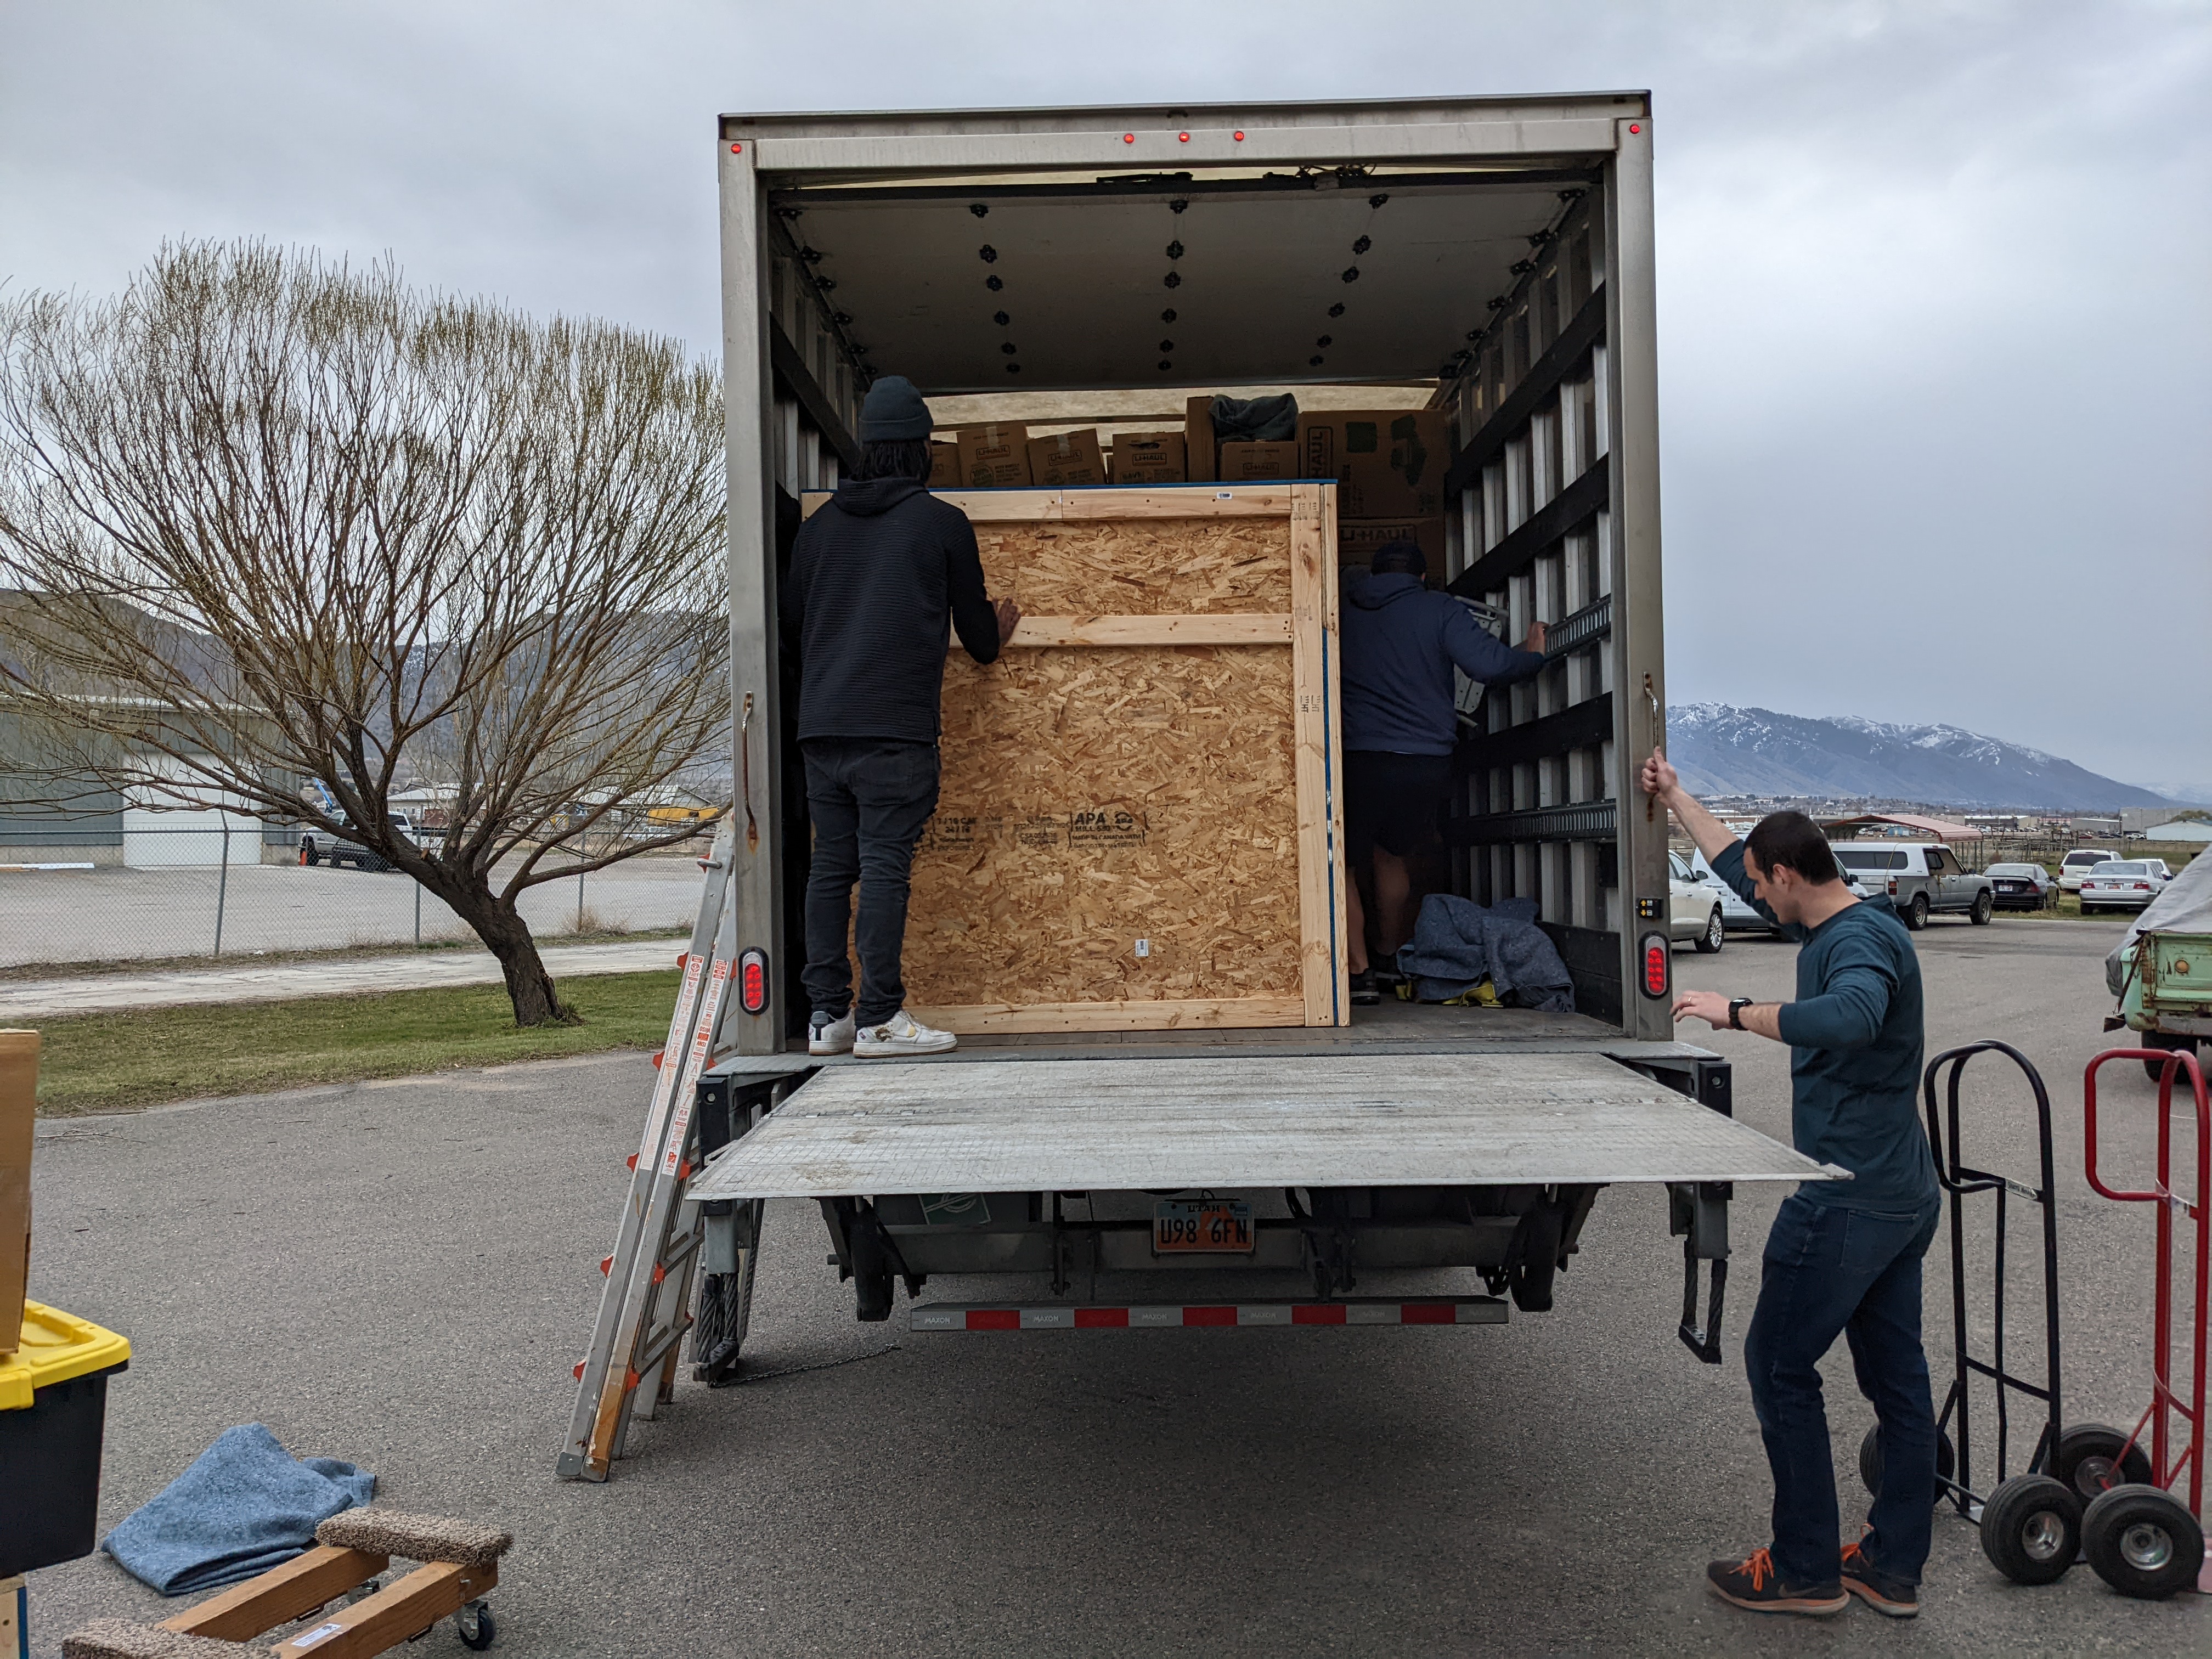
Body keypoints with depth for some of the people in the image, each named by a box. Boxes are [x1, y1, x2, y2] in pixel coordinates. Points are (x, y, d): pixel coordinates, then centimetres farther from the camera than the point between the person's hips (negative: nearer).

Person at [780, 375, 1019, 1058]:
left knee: (831, 867, 8)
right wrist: (998, 633, 33)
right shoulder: (943, 523, 2)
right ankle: (880, 1019, -4)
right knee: (884, 868, -5)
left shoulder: (819, 524, 13)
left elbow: (791, 615, 23)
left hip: (820, 727, 5)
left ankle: (827, 1015, 11)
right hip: (896, 730, -5)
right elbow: (978, 635, 9)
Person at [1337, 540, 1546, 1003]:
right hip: (1429, 764, 2)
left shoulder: (1344, 614, 8)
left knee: (1339, 864, 12)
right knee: (1390, 854, 25)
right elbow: (1488, 665, -7)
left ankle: (1360, 974, 3)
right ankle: (1396, 964, 37)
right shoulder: (1440, 610, 5)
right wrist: (1533, 655, 10)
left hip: (1361, 761, -2)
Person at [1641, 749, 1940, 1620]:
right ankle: (1893, 1567, 25)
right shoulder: (1832, 927, 10)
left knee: (1779, 1363, 1)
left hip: (1849, 1202, -10)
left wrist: (1737, 1012, -35)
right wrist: (1677, 799, 28)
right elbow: (1738, 862, 23)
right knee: (1897, 1373, 14)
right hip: (1904, 1195, 10)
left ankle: (1805, 1569, 10)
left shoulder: (1861, 939, -19)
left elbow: (1850, 1017, -42)